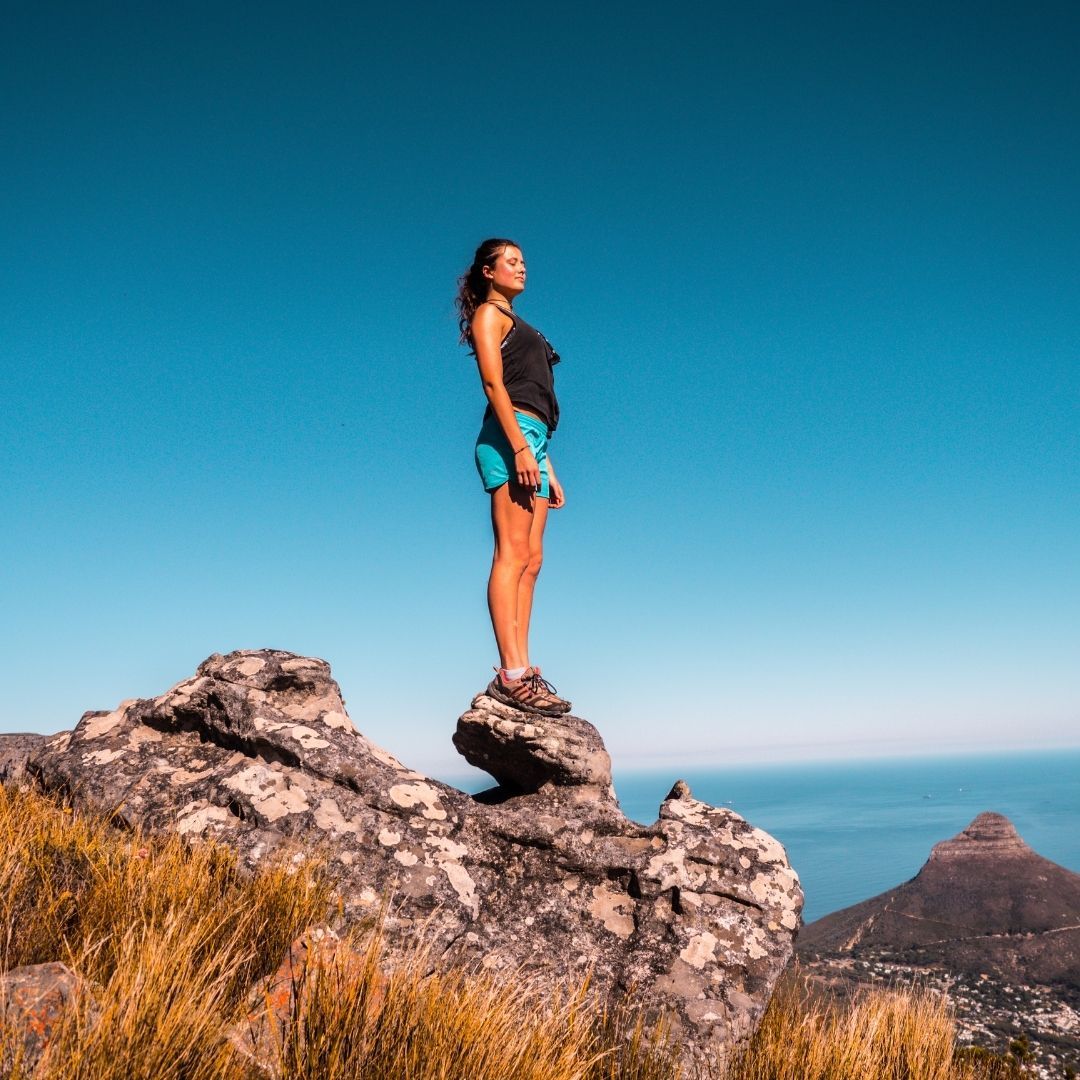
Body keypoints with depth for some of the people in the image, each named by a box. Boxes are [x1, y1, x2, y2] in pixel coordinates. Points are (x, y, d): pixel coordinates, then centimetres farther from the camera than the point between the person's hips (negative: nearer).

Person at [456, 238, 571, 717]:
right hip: (509, 436, -9)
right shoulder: (488, 314, 7)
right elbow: (493, 383, -9)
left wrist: (548, 469, 20)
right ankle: (511, 674, -20)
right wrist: (520, 447, -20)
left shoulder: (517, 326, 32)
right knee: (513, 554, -16)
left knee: (530, 559, 0)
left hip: (530, 440, 9)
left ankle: (521, 671, -3)